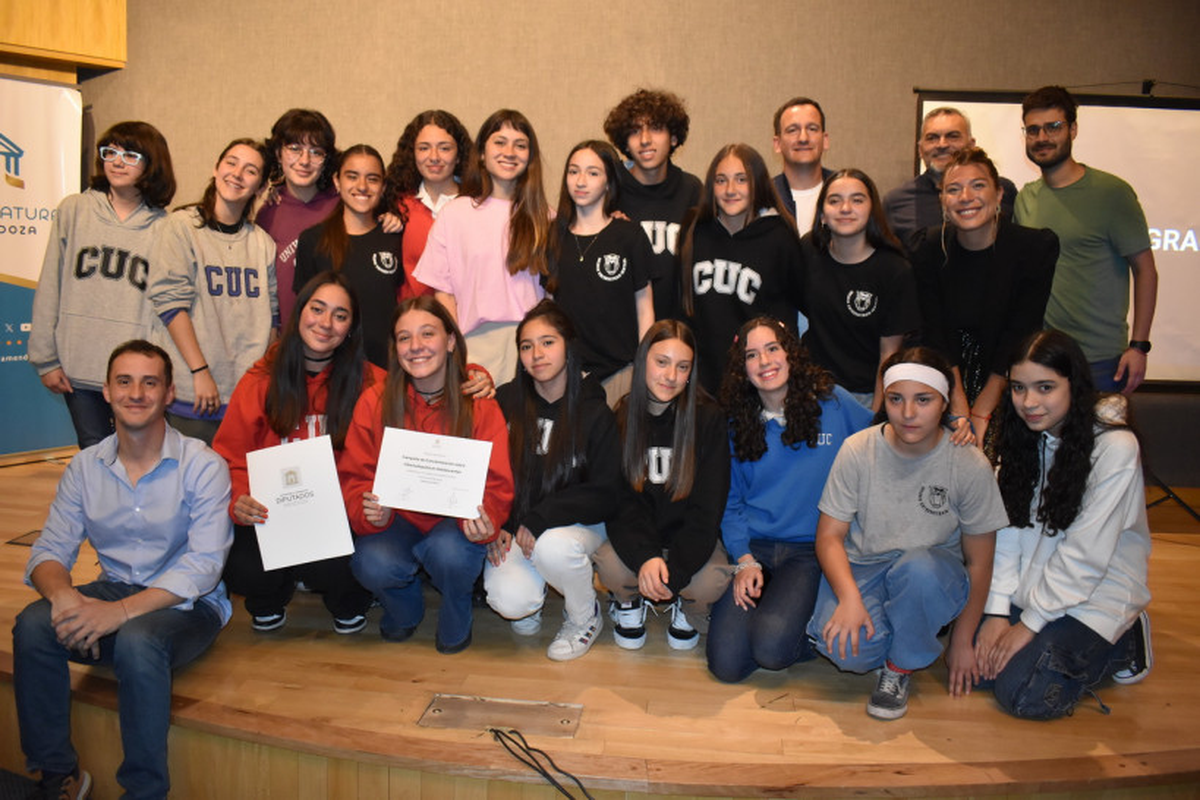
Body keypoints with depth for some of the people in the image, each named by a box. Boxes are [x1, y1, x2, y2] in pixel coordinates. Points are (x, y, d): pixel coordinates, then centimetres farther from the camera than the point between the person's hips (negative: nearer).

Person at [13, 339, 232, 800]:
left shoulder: (203, 467, -11)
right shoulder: (85, 468, 5)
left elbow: (204, 566, -19)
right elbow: (49, 552, 2)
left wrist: (121, 611, -29)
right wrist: (62, 594, -22)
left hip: (185, 606, -4)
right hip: (114, 592, 5)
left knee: (137, 641, -35)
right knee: (33, 625, -23)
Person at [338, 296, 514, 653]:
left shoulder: (480, 404, -10)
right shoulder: (374, 402, -6)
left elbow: (496, 484, -12)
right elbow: (354, 477, -5)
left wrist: (485, 521, -34)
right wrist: (369, 512, -28)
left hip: (455, 521, -1)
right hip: (398, 519, 2)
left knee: (450, 552, -34)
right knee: (371, 564, -29)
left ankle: (455, 622, 4)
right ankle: (405, 609, 11)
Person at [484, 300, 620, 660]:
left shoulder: (594, 413, -7)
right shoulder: (506, 402, -1)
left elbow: (604, 495, -11)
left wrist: (541, 518, -22)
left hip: (578, 522, -1)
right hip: (513, 523, 1)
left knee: (552, 546, -36)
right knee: (508, 602, -26)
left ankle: (586, 618, -3)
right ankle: (530, 594, 15)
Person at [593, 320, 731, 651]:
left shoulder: (710, 420, -9)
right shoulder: (620, 418, -5)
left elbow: (707, 508, -12)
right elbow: (621, 502, -9)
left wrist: (674, 570, -25)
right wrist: (646, 557, -28)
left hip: (690, 536, 0)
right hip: (636, 536, 1)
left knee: (712, 582, -30)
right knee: (611, 568, -30)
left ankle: (687, 608, 9)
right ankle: (629, 600, 8)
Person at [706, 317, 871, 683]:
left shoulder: (834, 403, 0)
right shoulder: (737, 422, 6)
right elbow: (730, 500, 7)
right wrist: (744, 560, -6)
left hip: (811, 548, -2)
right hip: (752, 546, 2)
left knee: (770, 648, -26)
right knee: (726, 664, -13)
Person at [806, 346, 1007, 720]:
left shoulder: (970, 465, -11)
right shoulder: (857, 450, -10)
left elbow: (979, 561, -3)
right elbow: (829, 536, -8)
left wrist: (963, 641, 0)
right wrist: (849, 597, -26)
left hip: (933, 575, 0)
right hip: (862, 567, 0)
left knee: (918, 567, -37)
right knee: (844, 646, -31)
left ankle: (900, 667, -8)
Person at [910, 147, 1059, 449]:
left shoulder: (1037, 247, -11)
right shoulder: (927, 247, -6)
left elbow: (1019, 338, -12)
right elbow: (935, 334, -9)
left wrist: (980, 413, -14)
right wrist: (960, 410, -16)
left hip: (1007, 383, -1)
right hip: (945, 386, 1)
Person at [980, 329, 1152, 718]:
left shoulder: (1115, 448, -20)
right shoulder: (1023, 437, -1)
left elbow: (1085, 555, -21)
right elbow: (1007, 529, -4)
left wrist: (1030, 624, -17)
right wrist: (997, 610, -10)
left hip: (1095, 595, -6)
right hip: (1031, 585, 6)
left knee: (1022, 694, -17)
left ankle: (1121, 645, 6)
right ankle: (1054, 641, 17)